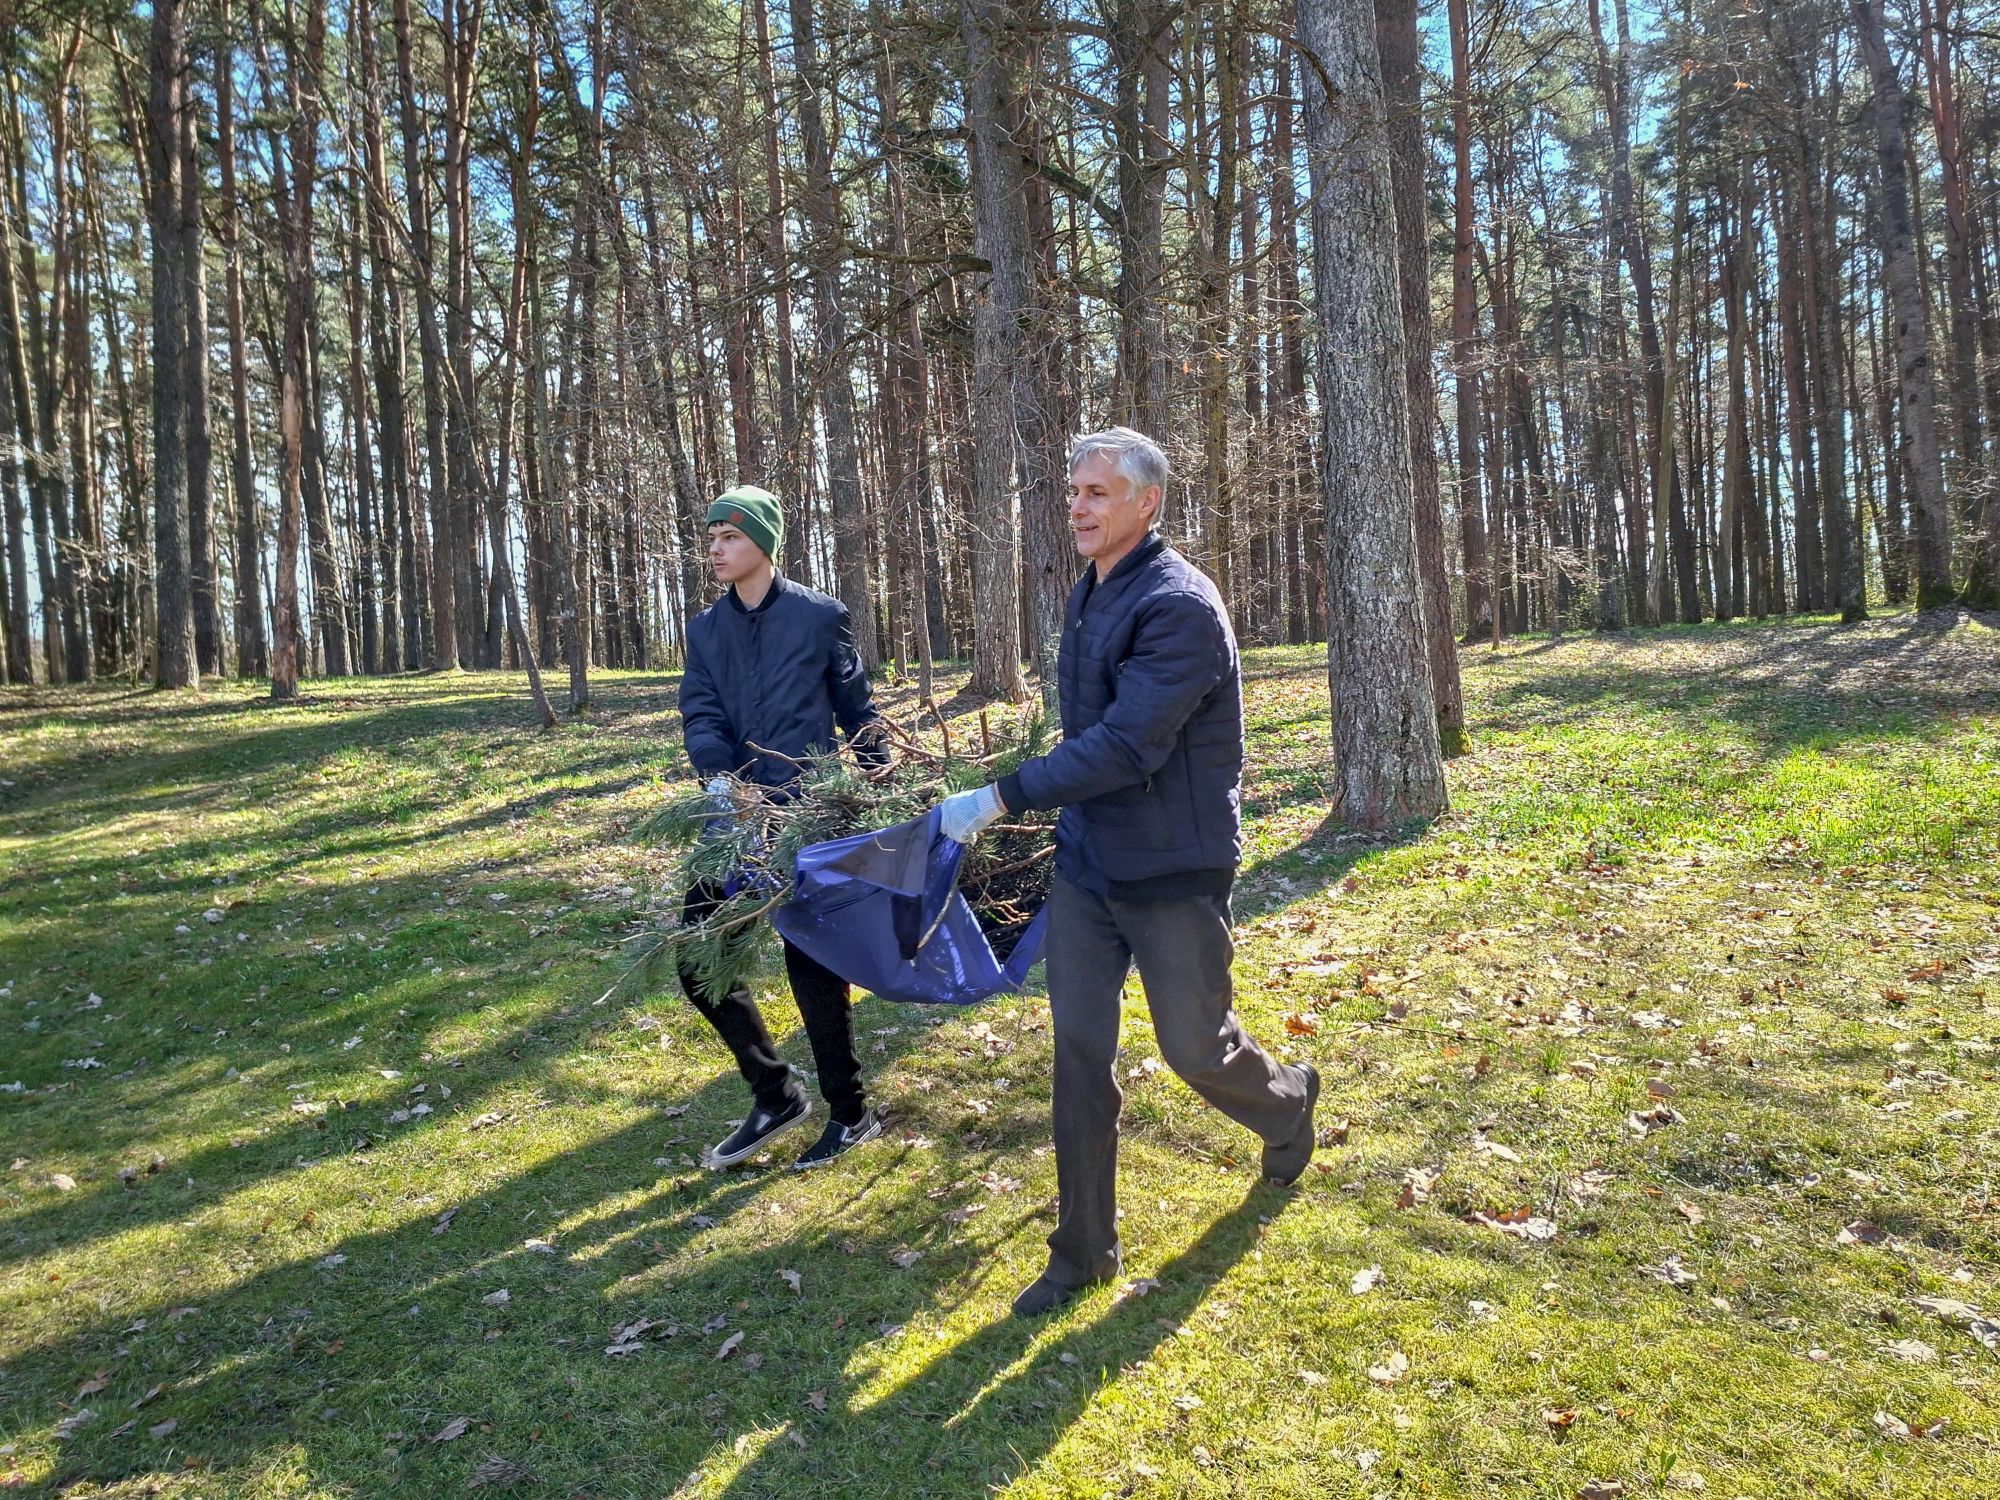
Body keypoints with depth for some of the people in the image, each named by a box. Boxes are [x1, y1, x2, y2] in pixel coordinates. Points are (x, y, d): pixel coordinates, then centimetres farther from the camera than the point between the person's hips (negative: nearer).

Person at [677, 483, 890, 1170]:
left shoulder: (821, 616, -1)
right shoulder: (706, 628, 12)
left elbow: (859, 713, 4)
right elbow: (699, 717, -1)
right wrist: (721, 776, -22)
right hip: (736, 818, 5)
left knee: (811, 964, 1)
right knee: (699, 959, 4)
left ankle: (850, 1114, 20)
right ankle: (775, 1094, 23)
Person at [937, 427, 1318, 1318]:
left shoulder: (1179, 605, -20)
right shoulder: (1089, 596, 8)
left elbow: (1126, 744, -28)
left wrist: (1001, 799, -28)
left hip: (1172, 874, -7)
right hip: (1087, 866, 7)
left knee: (1194, 1048, 8)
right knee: (1079, 1052, 7)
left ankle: (1288, 1101, 44)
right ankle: (1083, 1251, 20)